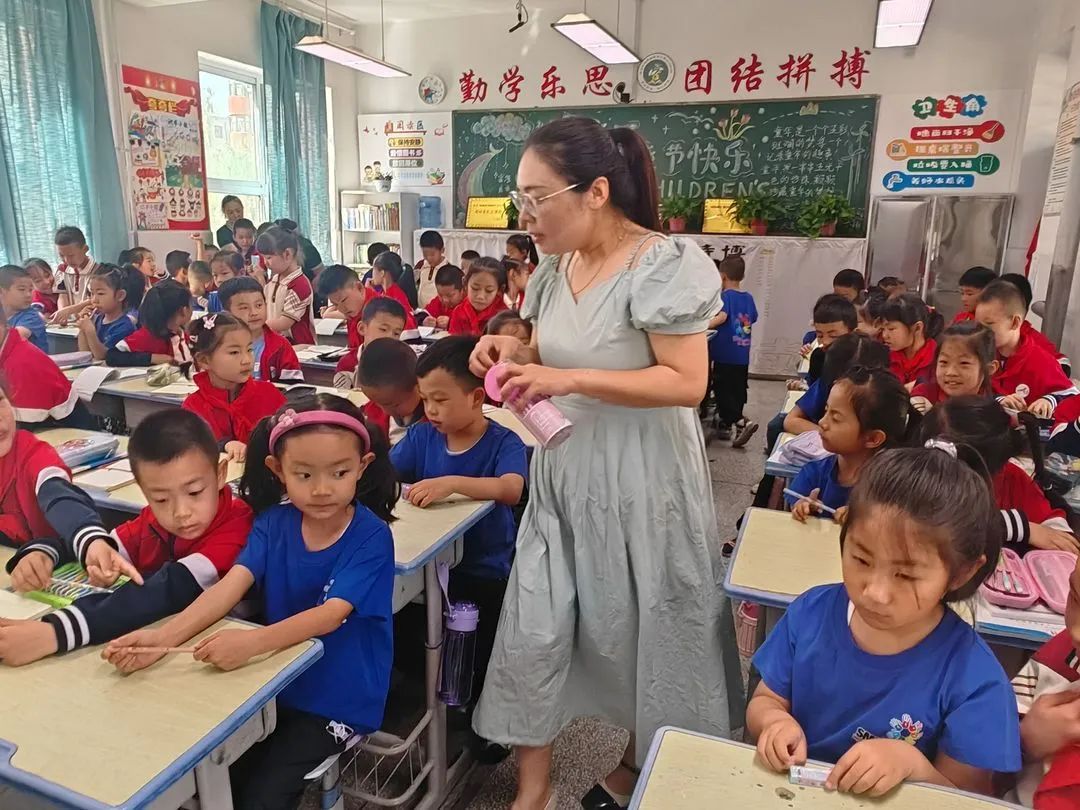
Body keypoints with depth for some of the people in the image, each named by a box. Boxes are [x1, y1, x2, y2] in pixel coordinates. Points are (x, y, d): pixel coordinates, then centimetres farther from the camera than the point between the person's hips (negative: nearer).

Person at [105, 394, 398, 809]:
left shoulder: (371, 536, -20)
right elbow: (229, 587, -16)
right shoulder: (273, 523, -5)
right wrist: (164, 635, -33)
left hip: (339, 697, -4)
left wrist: (252, 641, -44)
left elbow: (331, 615, -29)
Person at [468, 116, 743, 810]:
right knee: (531, 628, 6)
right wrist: (516, 354, -5)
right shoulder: (556, 269, 5)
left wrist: (567, 379, -26)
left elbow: (687, 384, -22)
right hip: (563, 473, 6)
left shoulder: (664, 264, -16)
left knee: (644, 631, 12)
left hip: (641, 481, -6)